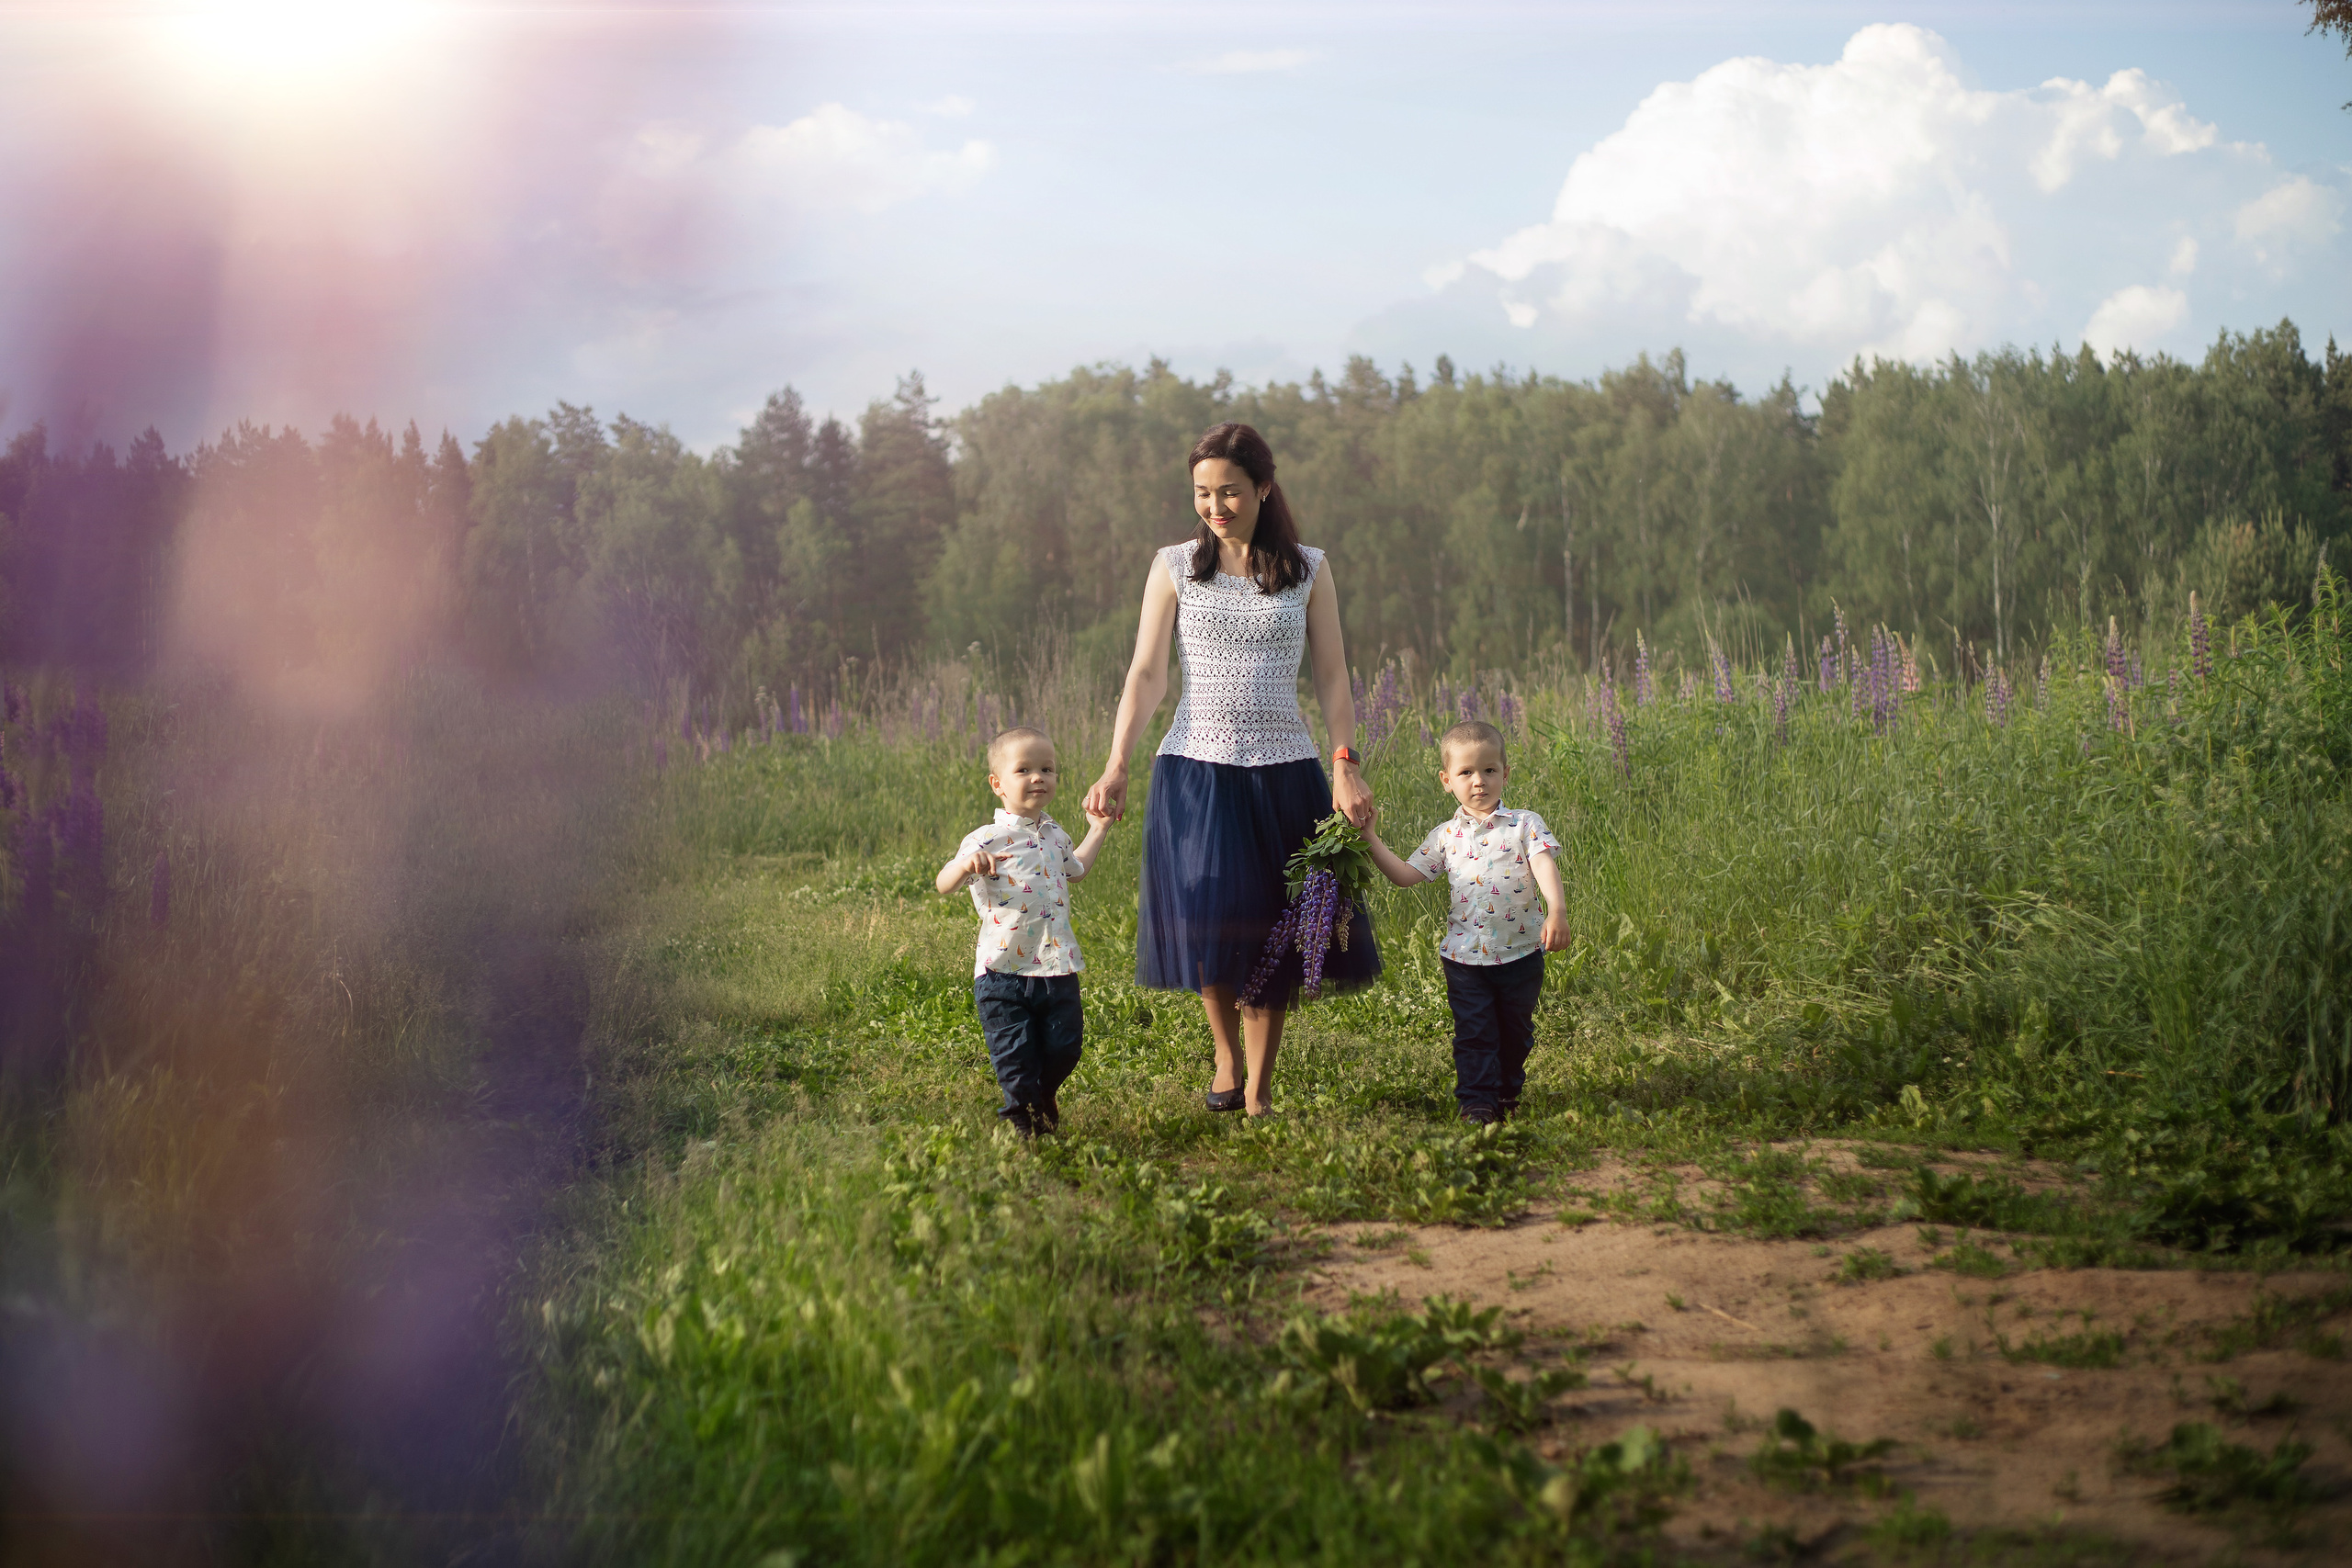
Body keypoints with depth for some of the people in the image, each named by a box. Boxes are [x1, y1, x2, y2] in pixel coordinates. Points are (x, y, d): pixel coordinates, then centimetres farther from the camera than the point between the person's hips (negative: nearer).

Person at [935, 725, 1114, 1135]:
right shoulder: (988, 840, -11)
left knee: (1065, 1047, 8)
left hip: (1058, 967, 5)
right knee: (1015, 1055, 2)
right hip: (1005, 973, -5)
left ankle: (1044, 1098, 36)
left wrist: (1098, 830, 36)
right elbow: (944, 885, -18)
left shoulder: (1055, 835, 11)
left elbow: (1075, 869, 34)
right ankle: (1021, 1114, 24)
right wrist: (966, 865, -38)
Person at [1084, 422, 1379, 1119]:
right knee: (1211, 918, -13)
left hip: (1283, 773, 1)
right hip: (1195, 767, -1)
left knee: (1273, 931, 1)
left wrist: (1347, 766, -6)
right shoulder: (1174, 567, 5)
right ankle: (1226, 1053, 14)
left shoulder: (1308, 569, 7)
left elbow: (1332, 677, 6)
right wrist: (1116, 767, -11)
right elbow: (1147, 675, 1)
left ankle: (1259, 1090, 14)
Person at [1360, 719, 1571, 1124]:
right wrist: (1371, 841, 1)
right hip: (1465, 953, 1)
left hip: (1520, 950, -1)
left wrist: (1556, 912, -31)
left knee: (1516, 1030, 13)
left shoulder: (1525, 825, -2)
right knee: (1473, 1030, -3)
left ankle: (1509, 1092, 32)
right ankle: (1476, 1101, 3)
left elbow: (1544, 866, -15)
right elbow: (1406, 875, 8)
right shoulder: (1445, 836, 5)